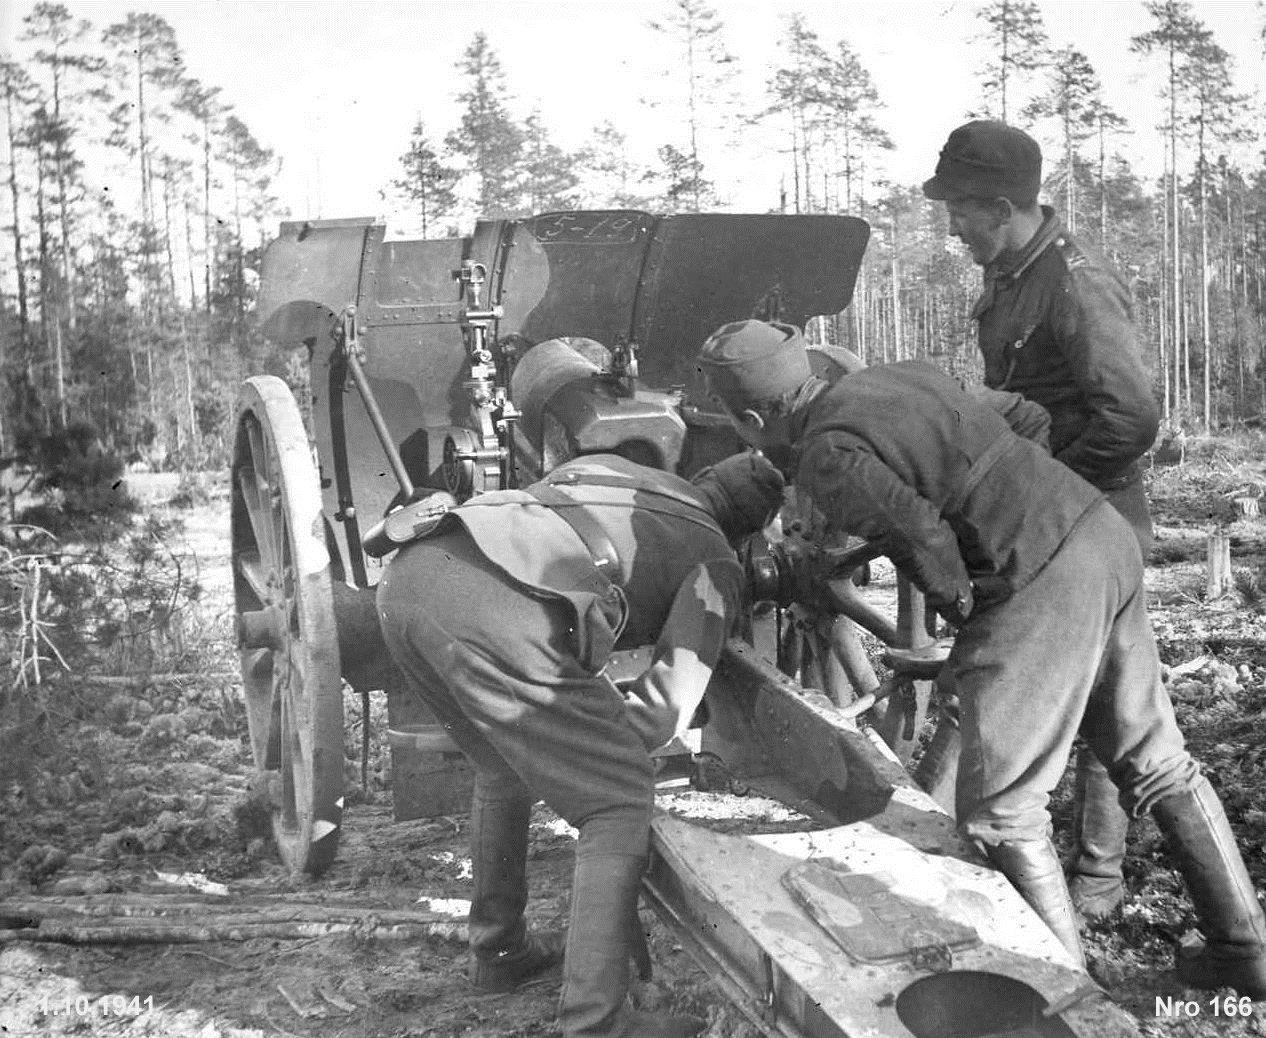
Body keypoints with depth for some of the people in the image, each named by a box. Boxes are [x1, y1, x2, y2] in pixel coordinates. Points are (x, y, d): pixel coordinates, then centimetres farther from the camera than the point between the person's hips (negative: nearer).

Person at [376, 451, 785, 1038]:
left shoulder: (601, 464, 35)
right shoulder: (715, 564, 20)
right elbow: (667, 704, 10)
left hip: (410, 572, 7)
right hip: (502, 618, -7)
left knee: (505, 770, 31)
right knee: (620, 803, 10)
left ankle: (498, 952, 43)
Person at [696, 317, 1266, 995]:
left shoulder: (827, 462, -13)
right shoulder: (895, 376, 12)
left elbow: (921, 531, -22)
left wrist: (960, 607, -1)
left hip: (1043, 588, -9)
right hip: (1102, 534, 9)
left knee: (1001, 810, 4)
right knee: (1156, 763, 20)